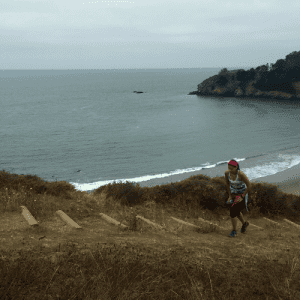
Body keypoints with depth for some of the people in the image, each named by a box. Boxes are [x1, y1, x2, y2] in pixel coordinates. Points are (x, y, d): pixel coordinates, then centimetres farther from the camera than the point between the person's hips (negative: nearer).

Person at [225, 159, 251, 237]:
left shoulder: (241, 174, -33)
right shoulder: (227, 173, -17)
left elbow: (249, 186, -25)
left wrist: (242, 197, -21)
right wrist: (230, 196, 0)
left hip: (242, 193, -5)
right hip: (233, 193, 6)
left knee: (233, 212, -12)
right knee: (236, 212, 19)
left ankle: (234, 231, 9)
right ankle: (244, 223, 49)